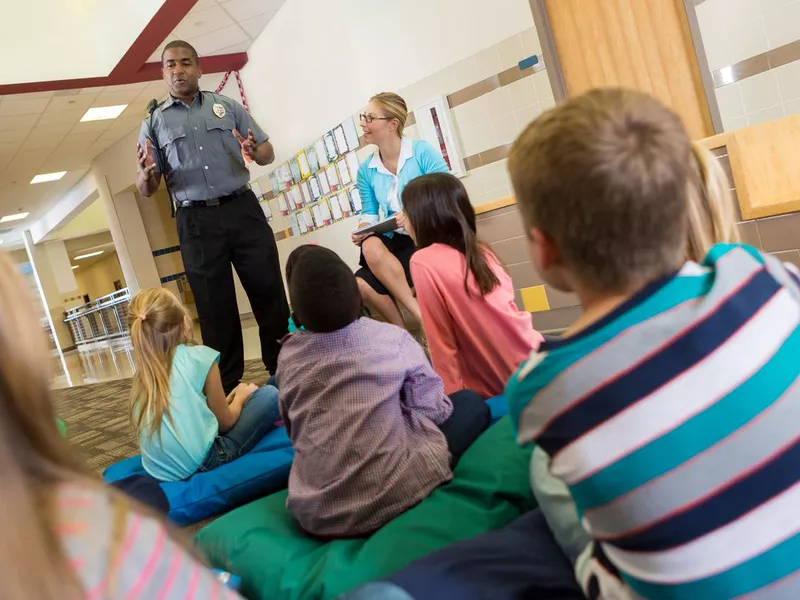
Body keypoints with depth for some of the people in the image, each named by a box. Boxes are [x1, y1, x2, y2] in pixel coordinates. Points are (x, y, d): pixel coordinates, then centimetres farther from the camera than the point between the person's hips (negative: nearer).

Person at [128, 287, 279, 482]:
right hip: (200, 463, -6)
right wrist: (241, 397, 23)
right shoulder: (200, 356, -7)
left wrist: (228, 399, 29)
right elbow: (225, 422, 3)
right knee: (270, 395, 9)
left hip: (158, 471, 6)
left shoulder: (143, 373, 8)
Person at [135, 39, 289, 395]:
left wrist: (255, 153, -15)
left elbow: (268, 152, 9)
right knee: (216, 310, 5)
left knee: (270, 294, 2)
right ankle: (227, 390, 15)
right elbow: (145, 190, 9)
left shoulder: (227, 107, 11)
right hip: (197, 223, 0)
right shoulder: (154, 123, 11)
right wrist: (146, 173, -15)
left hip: (243, 210, 0)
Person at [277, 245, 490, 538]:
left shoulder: (287, 358, 1)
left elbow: (294, 431, 13)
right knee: (471, 403, 13)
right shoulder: (392, 338, -7)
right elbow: (432, 409, 3)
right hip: (392, 497, -4)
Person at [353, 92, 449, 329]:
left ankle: (419, 314, -11)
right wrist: (362, 230, -11)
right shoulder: (366, 170, 7)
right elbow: (369, 213, 12)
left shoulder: (422, 152, -7)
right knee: (361, 285, -23)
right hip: (395, 242, 4)